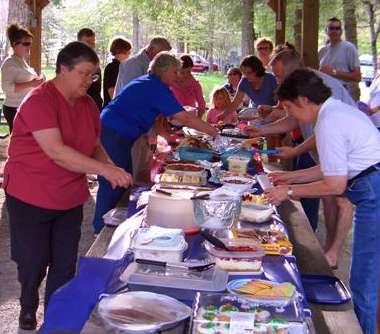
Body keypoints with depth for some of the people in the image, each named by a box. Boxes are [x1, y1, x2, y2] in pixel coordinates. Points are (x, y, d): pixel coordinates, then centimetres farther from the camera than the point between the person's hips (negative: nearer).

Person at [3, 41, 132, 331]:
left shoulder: (88, 105, 4)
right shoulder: (39, 101, -20)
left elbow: (95, 146, 15)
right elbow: (56, 151, -30)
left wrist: (111, 167, -7)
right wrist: (105, 170, -34)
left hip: (70, 199, 6)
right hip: (31, 198, -6)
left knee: (65, 266, 9)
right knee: (34, 263, 7)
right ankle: (28, 310, 35)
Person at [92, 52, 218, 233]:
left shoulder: (148, 83, 14)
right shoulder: (157, 88, -17)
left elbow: (152, 117, 22)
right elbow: (184, 118, -18)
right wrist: (211, 130, -9)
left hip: (115, 134, 10)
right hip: (114, 135, -10)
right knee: (112, 182, -5)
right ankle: (102, 229, 4)